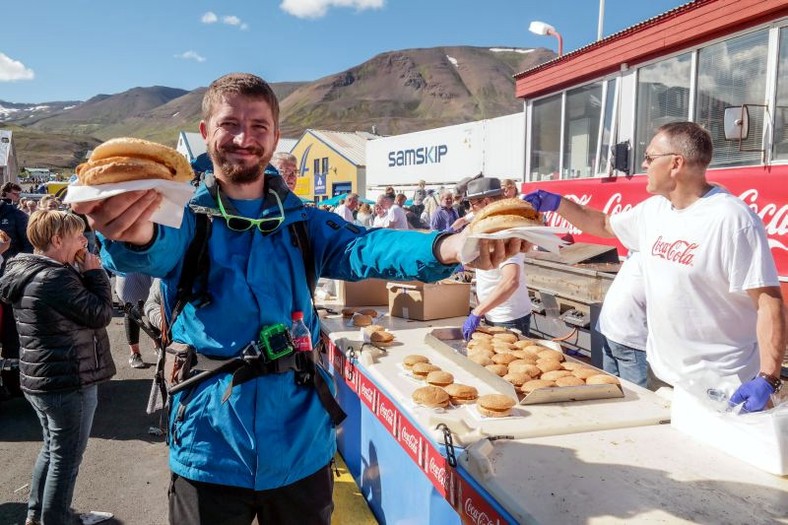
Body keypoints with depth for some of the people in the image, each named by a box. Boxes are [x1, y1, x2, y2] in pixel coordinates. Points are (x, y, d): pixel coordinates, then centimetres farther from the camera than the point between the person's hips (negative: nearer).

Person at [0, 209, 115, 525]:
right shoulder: (56, 278, -24)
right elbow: (100, 314, -21)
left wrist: (84, 274, 3)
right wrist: (95, 273, -12)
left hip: (40, 379, 10)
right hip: (68, 383, -10)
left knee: (52, 449, 25)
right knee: (66, 458, 5)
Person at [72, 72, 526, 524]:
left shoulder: (302, 222, 1)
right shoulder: (186, 215, -5)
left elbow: (363, 248, -17)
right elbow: (158, 248, -27)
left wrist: (447, 248, -38)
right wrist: (136, 233, -53)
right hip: (211, 451, -1)